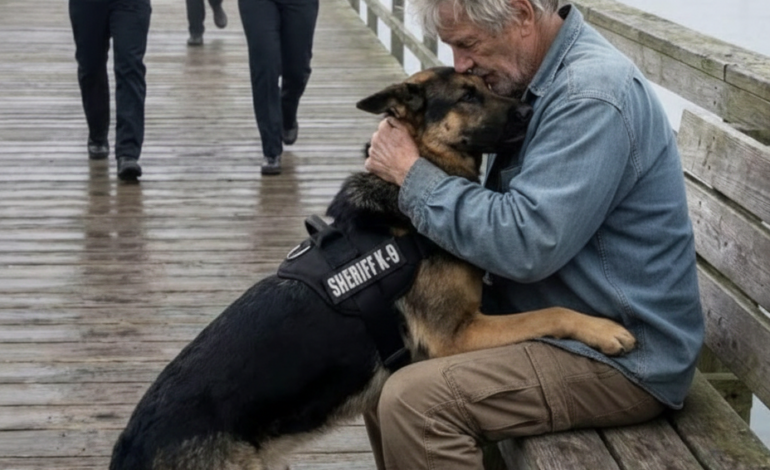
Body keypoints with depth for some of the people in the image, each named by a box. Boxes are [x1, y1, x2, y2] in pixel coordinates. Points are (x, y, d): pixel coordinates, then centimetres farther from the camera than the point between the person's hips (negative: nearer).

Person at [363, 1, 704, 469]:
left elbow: (526, 243, -28)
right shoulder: (540, 76, 6)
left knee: (414, 401, -22)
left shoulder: (593, 95, -23)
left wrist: (413, 175, -18)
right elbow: (513, 217, 12)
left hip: (620, 355, -10)